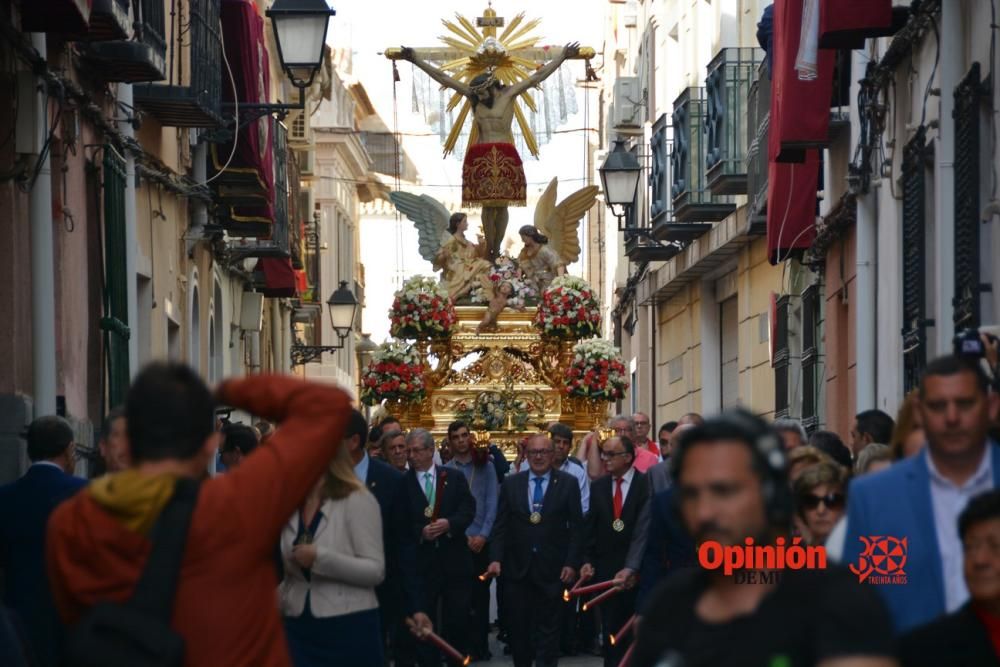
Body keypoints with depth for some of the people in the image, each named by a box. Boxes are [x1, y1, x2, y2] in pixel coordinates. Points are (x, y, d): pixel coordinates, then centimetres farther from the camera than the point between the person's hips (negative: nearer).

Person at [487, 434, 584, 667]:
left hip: (551, 569, -2)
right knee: (517, 625, 4)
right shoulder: (511, 483, 7)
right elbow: (501, 525, 6)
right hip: (517, 568, 2)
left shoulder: (568, 483, 1)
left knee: (547, 627, 0)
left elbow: (576, 527, 0)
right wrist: (496, 558, -4)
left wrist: (571, 563, -6)